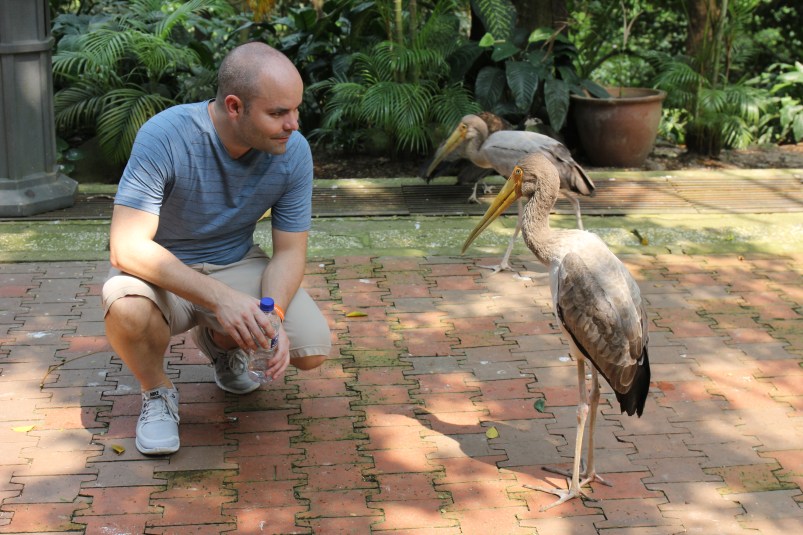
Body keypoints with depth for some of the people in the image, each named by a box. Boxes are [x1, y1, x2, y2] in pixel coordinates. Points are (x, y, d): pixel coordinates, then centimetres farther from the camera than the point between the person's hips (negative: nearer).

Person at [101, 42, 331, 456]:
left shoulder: (293, 152, -15)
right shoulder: (164, 137, -27)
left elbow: (289, 252, -8)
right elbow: (127, 246, -32)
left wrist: (273, 316, -29)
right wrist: (220, 298, -41)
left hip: (236, 266, 4)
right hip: (161, 272, -3)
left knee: (312, 348, -16)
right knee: (127, 309, -38)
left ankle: (221, 341, 18)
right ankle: (157, 392, -2)